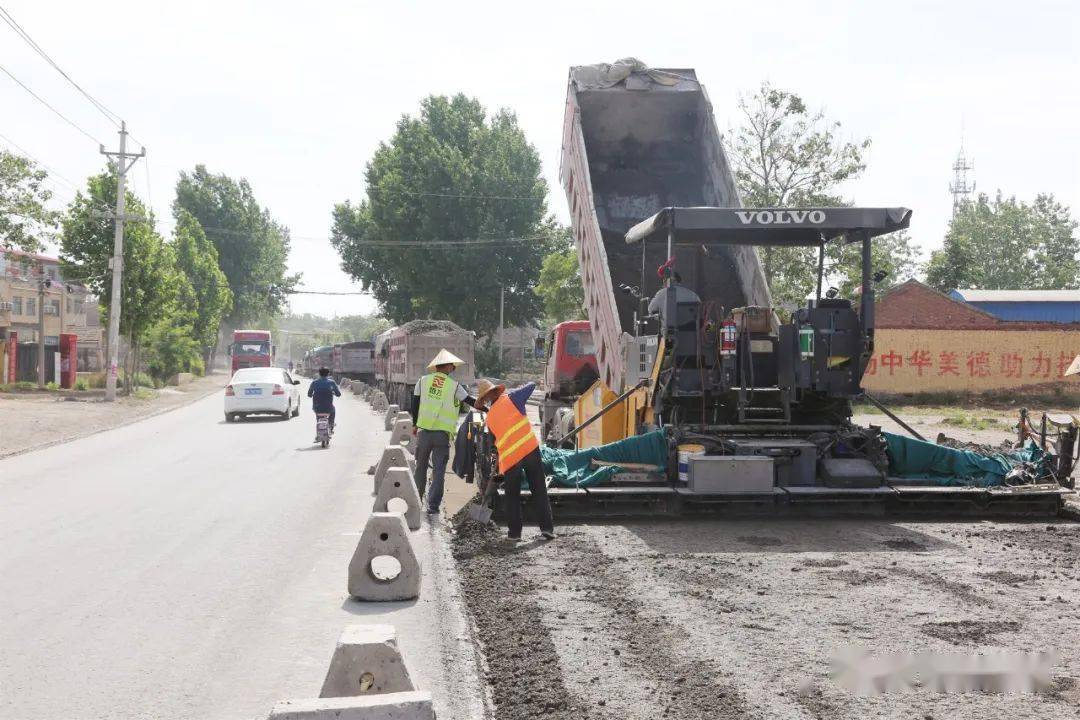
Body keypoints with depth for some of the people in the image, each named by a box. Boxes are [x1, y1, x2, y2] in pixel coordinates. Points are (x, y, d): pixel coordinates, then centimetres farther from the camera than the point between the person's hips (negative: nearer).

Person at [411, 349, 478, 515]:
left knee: (421, 466, 18)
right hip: (442, 433, -2)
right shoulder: (454, 385, -3)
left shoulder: (423, 381, 3)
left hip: (424, 431, 2)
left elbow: (415, 404, 8)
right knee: (439, 470, 3)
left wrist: (415, 425, 19)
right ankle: (433, 505, -1)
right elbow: (471, 402, 1)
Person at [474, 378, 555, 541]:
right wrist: (514, 393, 26)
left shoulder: (489, 418, 15)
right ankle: (547, 527, 3)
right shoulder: (510, 398, 4)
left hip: (509, 458, 2)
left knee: (512, 496, 15)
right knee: (539, 491, 6)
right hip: (530, 448, -2)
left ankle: (514, 532, 12)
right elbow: (531, 386, 11)